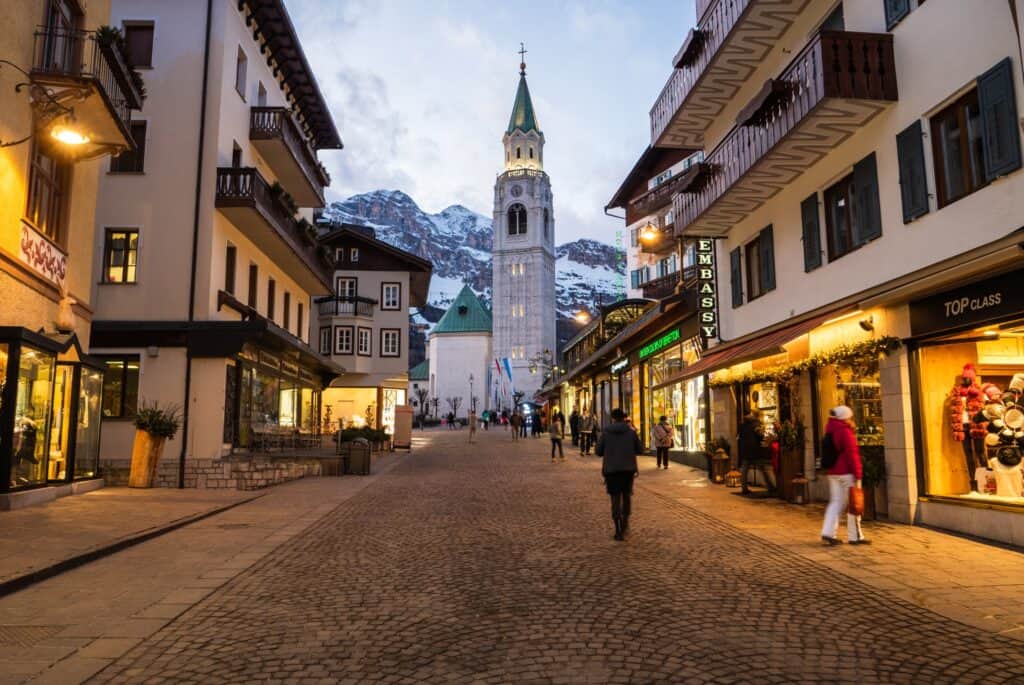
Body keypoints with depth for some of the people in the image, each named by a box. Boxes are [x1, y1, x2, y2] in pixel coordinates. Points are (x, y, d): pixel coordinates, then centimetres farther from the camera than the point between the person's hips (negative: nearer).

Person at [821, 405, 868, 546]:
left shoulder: (831, 431, 12)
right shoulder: (846, 432, -13)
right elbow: (852, 454, -17)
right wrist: (858, 474, -15)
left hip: (833, 472, 8)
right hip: (847, 473, -8)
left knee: (836, 502, 9)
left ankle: (828, 532, 0)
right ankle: (855, 536, 7)